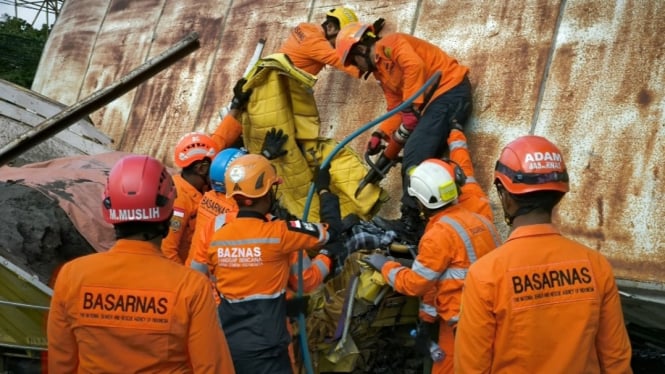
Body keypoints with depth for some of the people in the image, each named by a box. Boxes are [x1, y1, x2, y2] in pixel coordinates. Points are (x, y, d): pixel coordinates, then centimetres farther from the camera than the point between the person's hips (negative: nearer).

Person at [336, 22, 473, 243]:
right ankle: (419, 222, -6)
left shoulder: (389, 45, -5)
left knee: (415, 157, -20)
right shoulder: (381, 72, 23)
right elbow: (396, 109, 19)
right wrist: (380, 134, 4)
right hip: (436, 100, 10)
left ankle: (411, 223, -23)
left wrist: (412, 109, -23)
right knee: (420, 160, -1)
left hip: (451, 90, -10)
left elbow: (414, 66, -22)